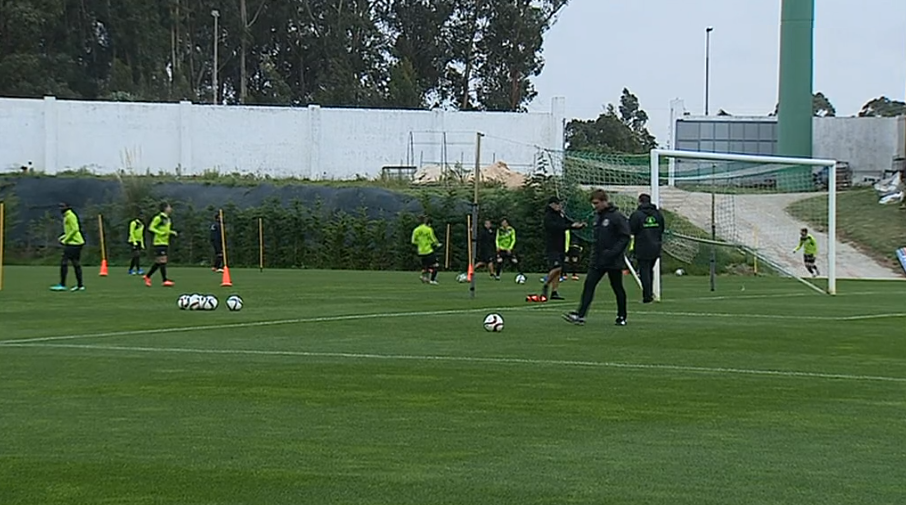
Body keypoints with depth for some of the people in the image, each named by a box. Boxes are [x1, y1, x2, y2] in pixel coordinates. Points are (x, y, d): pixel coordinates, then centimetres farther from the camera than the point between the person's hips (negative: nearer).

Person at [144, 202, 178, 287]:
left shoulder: (168, 219, 15)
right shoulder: (158, 218, -11)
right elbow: (150, 228, -14)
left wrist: (172, 233, 9)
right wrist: (160, 233, -22)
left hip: (165, 243, 9)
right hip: (159, 243, -9)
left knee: (158, 263, 10)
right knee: (162, 261, -10)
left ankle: (147, 277, 23)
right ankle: (165, 280, -10)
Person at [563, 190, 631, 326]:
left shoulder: (617, 216, -13)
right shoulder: (597, 216, 11)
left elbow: (625, 237, -15)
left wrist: (613, 252, -23)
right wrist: (594, 252, 13)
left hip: (613, 262, -7)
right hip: (597, 261, 7)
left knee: (617, 288, 6)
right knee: (588, 285, -5)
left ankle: (622, 317, 19)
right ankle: (580, 315, -11)